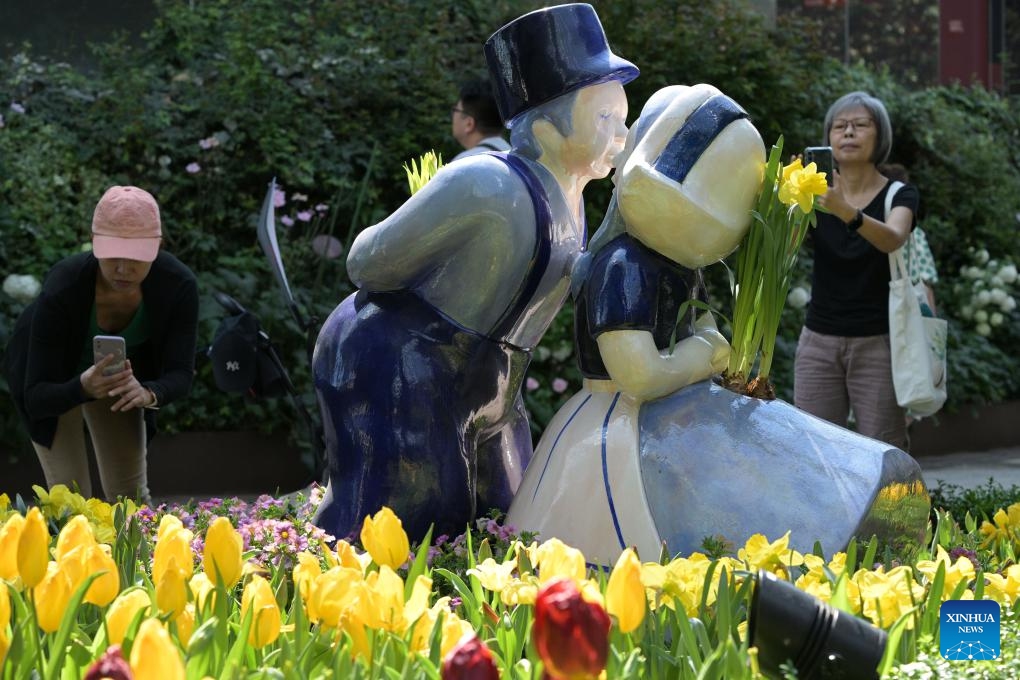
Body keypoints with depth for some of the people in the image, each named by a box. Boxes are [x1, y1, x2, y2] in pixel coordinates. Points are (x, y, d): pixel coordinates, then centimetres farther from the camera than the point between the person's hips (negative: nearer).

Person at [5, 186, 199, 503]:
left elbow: (180, 373, -27)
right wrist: (83, 387, -58)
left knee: (132, 495, 1)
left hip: (122, 374, 3)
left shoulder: (179, 285, -32)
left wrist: (148, 393, -50)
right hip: (55, 378, -3)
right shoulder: (62, 290, -40)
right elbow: (36, 397, -37)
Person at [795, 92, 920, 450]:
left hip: (877, 344, -2)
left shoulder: (899, 196, -1)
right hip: (819, 342, 2)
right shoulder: (817, 194, 5)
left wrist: (847, 212, -43)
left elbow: (892, 239, -24)